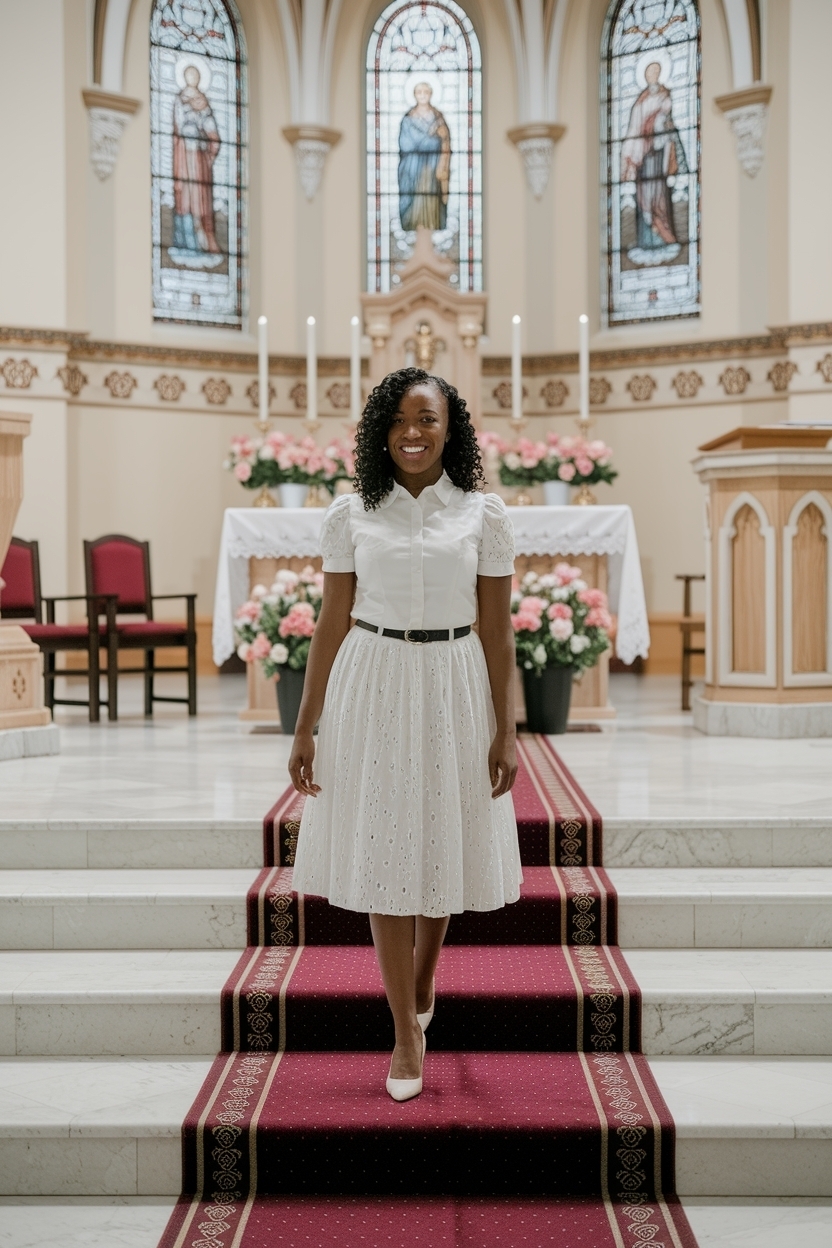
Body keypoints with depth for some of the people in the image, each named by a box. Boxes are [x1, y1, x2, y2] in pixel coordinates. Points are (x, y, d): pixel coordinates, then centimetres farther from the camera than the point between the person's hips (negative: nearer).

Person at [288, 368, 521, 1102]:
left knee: (441, 845, 13)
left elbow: (497, 631, 0)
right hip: (372, 689, 0)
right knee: (382, 855, 1)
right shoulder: (351, 516, 0)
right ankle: (408, 1034, 12)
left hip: (454, 691, 0)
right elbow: (330, 626, 2)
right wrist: (305, 730, 1)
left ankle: (423, 979, 42)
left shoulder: (484, 515, -1)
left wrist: (505, 732, -4)